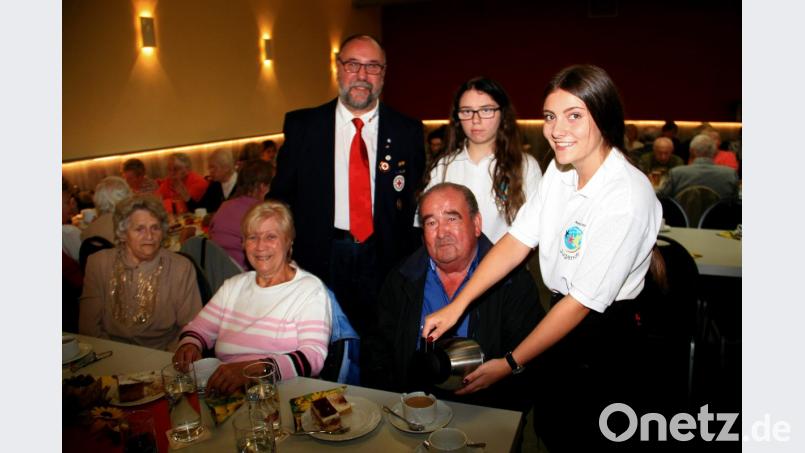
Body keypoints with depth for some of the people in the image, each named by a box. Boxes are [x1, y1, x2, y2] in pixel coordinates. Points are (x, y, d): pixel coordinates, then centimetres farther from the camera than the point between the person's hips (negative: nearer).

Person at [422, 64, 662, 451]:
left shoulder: (626, 198, -27)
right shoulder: (560, 169, -5)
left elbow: (584, 300, -24)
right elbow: (517, 240, -5)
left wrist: (510, 364, -19)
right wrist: (457, 305, -12)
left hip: (602, 343, -6)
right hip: (560, 314, 6)